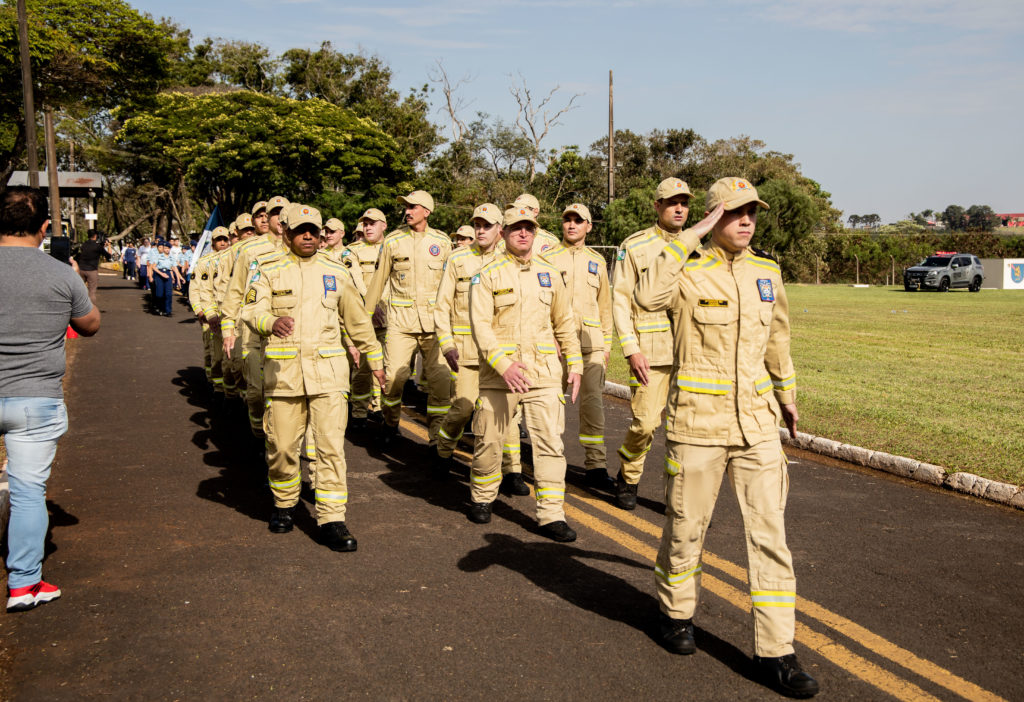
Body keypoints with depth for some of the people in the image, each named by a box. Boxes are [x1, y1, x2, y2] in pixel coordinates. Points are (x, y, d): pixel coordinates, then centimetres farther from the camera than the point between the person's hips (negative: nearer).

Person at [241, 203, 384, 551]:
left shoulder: (335, 271, 14)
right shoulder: (269, 269, 7)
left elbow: (357, 319, 21)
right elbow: (251, 310, -6)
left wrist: (374, 358, 23)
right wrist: (271, 322, -29)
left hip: (327, 369, 1)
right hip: (283, 370, 0)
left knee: (331, 444, -6)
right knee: (281, 445, 5)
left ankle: (331, 519, -1)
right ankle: (284, 503, 30)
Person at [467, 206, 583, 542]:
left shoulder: (550, 275, 11)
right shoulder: (487, 275, -1)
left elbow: (564, 324, 18)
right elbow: (480, 324, -10)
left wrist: (575, 365, 12)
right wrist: (503, 365, -22)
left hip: (544, 374, 2)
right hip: (499, 373, -2)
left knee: (550, 442, -4)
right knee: (489, 441, 8)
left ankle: (551, 515, 2)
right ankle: (482, 499, 32)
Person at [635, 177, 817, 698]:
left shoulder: (766, 273, 9)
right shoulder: (689, 270, -8)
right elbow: (648, 297, -32)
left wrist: (786, 393, 32)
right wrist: (690, 236, -25)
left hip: (757, 422, 4)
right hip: (697, 422, -4)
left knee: (769, 535, 2)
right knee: (685, 528, 10)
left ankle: (775, 653, 11)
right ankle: (676, 613, 36)